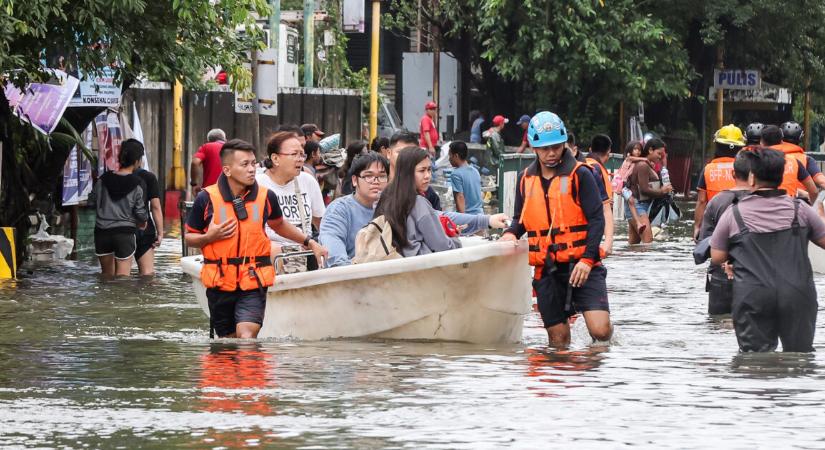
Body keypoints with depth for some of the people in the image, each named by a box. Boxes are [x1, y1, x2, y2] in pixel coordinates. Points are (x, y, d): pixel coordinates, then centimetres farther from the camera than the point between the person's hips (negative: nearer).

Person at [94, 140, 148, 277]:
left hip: (102, 232, 4)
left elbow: (95, 204, 7)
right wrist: (142, 222, 16)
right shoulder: (137, 184, -8)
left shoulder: (103, 180, 1)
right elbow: (140, 212, -6)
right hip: (125, 232, -4)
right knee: (123, 276, -1)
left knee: (107, 276, 18)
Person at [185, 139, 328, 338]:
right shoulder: (207, 199, -3)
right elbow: (189, 238, 7)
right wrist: (209, 237, -12)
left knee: (246, 337, -20)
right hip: (220, 283, 1)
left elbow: (278, 224, 24)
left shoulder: (265, 197, 2)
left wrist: (309, 242, 23)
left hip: (254, 282, -1)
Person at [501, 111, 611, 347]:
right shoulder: (526, 179, 11)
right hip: (547, 269, 4)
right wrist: (511, 233, -2)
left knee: (600, 331, -14)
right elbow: (521, 219, 22)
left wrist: (587, 259, -17)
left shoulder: (579, 175, -4)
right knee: (558, 338, 4)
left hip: (581, 265, -4)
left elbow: (596, 219, -7)